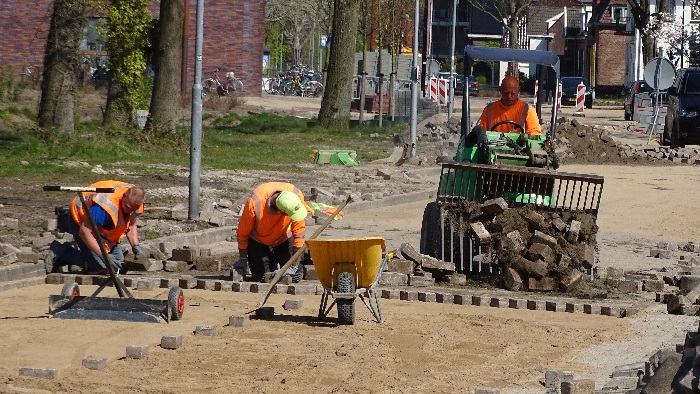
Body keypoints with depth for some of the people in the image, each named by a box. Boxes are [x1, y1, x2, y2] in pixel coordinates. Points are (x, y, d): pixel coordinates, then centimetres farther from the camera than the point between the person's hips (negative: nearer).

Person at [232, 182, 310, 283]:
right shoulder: (255, 202, -38)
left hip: (283, 237, 2)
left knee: (294, 276, -8)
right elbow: (243, 232, -20)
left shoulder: (297, 196, -32)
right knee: (261, 277, -12)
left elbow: (299, 232, -24)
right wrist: (242, 260, -9)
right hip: (258, 239, -2)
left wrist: (294, 266, -24)